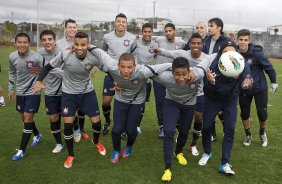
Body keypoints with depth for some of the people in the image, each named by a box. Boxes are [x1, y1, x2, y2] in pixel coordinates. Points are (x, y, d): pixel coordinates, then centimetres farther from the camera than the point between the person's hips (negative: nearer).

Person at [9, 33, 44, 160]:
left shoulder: (36, 57, -22)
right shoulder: (12, 57, -5)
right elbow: (12, 73, 11)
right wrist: (10, 89, 14)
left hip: (33, 93, -6)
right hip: (20, 92, 6)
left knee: (28, 119, -5)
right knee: (24, 118, 17)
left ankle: (22, 150, 7)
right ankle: (37, 135, 44)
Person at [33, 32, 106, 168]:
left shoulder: (93, 57, -22)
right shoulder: (65, 54, -23)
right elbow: (49, 66, -9)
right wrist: (39, 80, -20)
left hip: (87, 92, 1)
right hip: (69, 93, -1)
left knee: (96, 122, 2)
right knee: (68, 124, -4)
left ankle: (96, 142, 39)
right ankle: (70, 155, 20)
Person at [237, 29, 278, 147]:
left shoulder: (256, 53, -21)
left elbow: (268, 67, -8)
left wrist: (274, 82, 2)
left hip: (260, 87, -2)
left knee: (262, 114, 2)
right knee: (244, 114, 9)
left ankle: (262, 133, 33)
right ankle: (248, 135, 34)